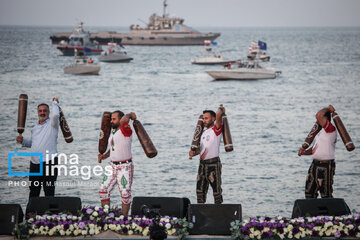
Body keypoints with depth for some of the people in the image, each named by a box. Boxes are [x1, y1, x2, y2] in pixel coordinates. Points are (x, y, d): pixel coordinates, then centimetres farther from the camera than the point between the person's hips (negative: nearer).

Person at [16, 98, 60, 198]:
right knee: (33, 191, 13)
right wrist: (22, 141, 10)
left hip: (49, 162, -7)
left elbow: (55, 115, -24)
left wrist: (55, 103, -9)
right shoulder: (35, 128, 18)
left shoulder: (52, 124, -2)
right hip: (34, 163, 7)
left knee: (49, 192, -5)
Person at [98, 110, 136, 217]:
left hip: (125, 167, -8)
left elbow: (123, 120, -34)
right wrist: (104, 156, 7)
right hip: (113, 166, 8)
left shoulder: (125, 130, -12)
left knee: (125, 194, -3)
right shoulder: (112, 132, 13)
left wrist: (130, 115, -14)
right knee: (104, 191, 0)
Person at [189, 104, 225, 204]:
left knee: (216, 190, -4)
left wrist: (221, 109, -3)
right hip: (202, 163, 8)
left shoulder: (216, 129, -6)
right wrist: (194, 152, 2)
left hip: (213, 163, -8)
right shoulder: (204, 133, 18)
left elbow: (218, 115, -23)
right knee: (200, 190, 8)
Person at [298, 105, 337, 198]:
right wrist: (304, 152, 5)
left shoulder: (331, 129, -16)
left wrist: (328, 109, -12)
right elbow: (315, 148, 22)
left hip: (326, 166, -10)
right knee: (309, 191, 15)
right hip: (315, 164, 10)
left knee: (326, 194, -3)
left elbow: (318, 115, -29)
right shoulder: (321, 132, 15)